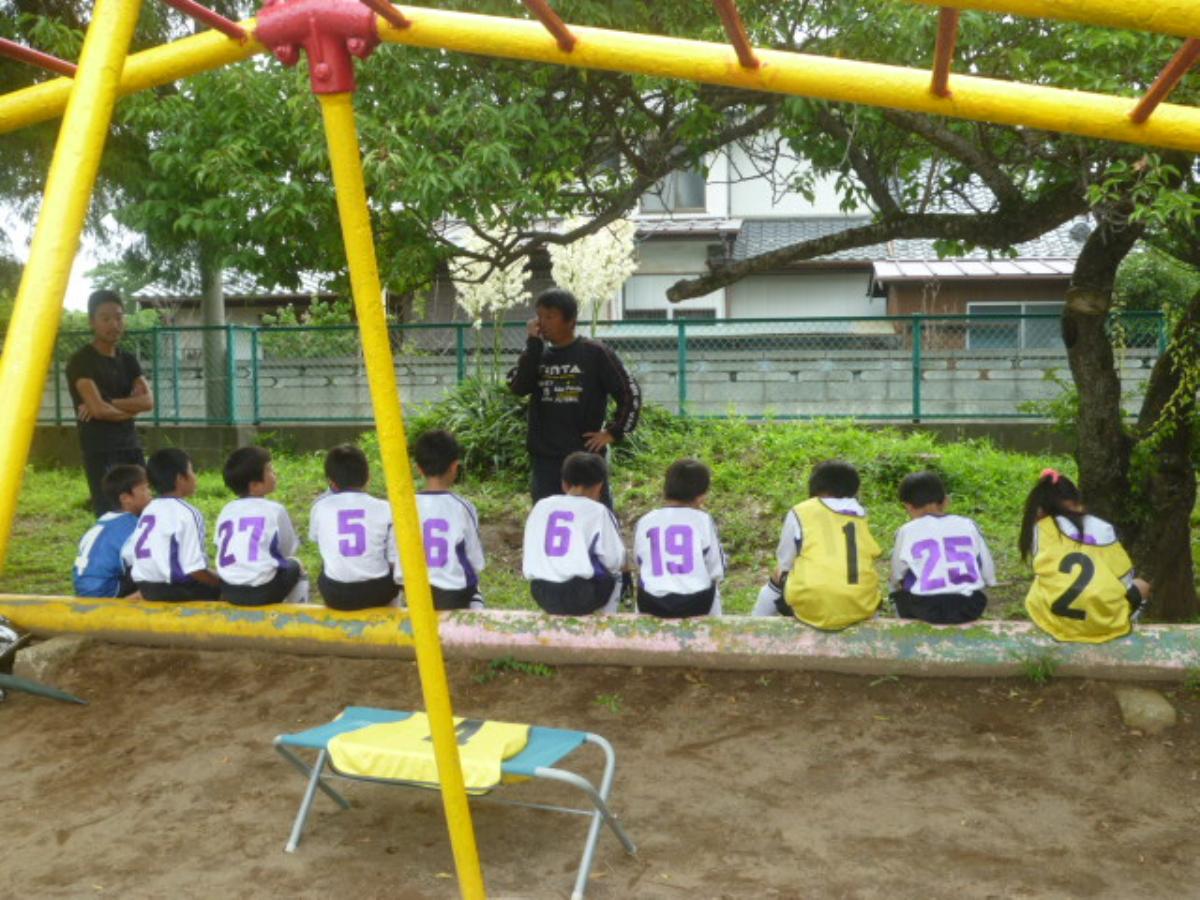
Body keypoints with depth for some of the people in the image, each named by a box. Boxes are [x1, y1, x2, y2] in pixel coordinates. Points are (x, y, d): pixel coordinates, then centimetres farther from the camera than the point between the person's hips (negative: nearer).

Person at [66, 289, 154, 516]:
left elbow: (148, 401, -2)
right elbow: (98, 409, -18)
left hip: (131, 449, 6)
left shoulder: (128, 359, 12)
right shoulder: (81, 360, -8)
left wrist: (109, 403, -14)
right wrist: (131, 407, -2)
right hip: (100, 453, -6)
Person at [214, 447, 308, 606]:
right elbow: (289, 549, 2)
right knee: (295, 566, 25)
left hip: (229, 592, 5)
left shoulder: (227, 510, 6)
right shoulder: (275, 510, -6)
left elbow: (222, 546, 8)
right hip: (264, 593, -4)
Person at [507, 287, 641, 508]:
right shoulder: (538, 354, 7)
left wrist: (613, 432, -6)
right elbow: (519, 387, -10)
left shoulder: (594, 353, -5)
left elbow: (630, 392, -2)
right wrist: (533, 343, -10)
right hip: (544, 458, 4)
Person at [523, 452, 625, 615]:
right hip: (581, 596, -3)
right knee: (614, 575, 27)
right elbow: (614, 561, 0)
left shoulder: (541, 506, 10)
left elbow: (528, 555, 14)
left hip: (541, 595, 3)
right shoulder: (598, 510, 0)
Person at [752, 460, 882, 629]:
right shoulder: (860, 515, 13)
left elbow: (785, 563, 8)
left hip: (813, 607, -3)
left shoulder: (800, 512, 4)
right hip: (861, 607, 3)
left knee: (770, 592, 27)